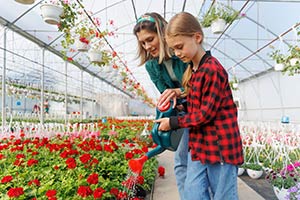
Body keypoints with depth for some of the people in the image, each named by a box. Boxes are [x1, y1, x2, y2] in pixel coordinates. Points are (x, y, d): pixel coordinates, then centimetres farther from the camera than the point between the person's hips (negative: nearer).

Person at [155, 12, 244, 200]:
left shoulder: (212, 69, -18)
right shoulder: (192, 70, 11)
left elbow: (206, 113, -18)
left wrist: (173, 122, -9)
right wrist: (180, 94, 2)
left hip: (220, 146, -8)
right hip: (199, 144, 8)